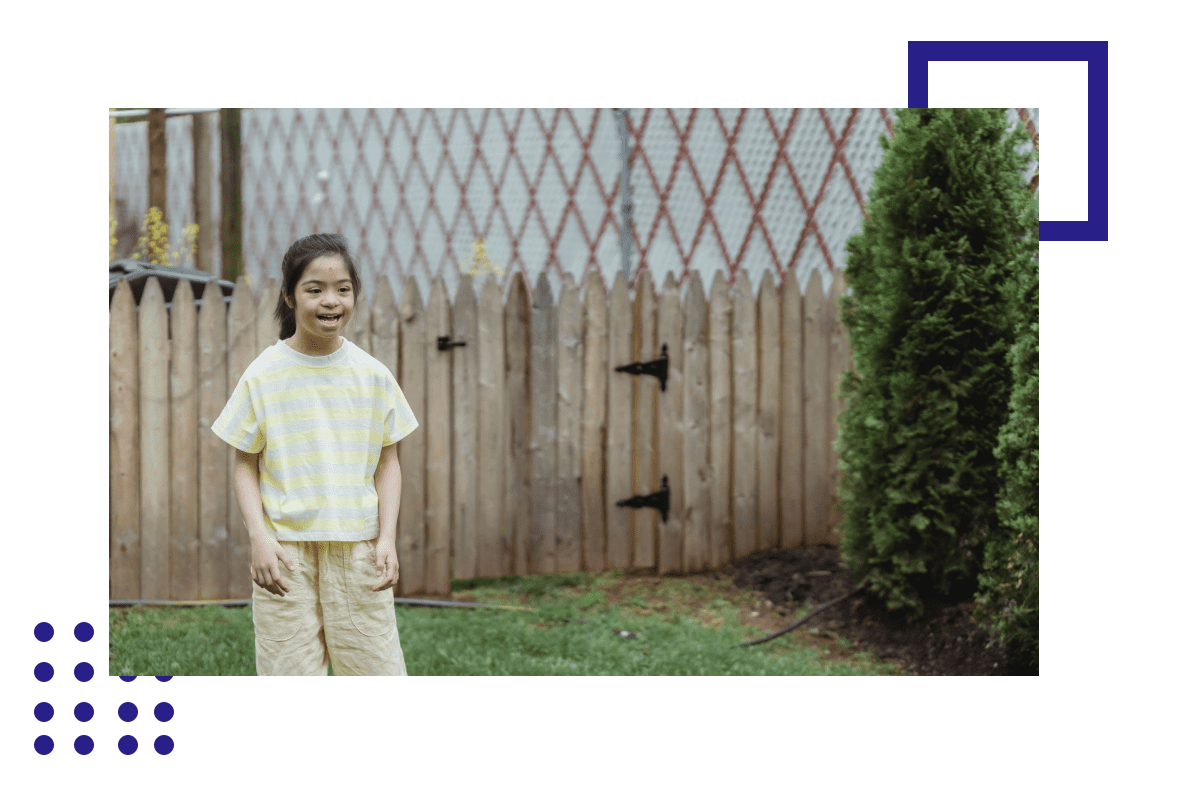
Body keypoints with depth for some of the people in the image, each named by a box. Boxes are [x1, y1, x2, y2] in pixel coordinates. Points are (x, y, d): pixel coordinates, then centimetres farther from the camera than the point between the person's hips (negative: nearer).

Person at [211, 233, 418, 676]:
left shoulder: (372, 375, 3)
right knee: (289, 668, 0)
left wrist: (387, 538, -2)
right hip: (286, 551, -1)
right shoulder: (264, 375, -2)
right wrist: (259, 538, -10)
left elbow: (387, 461, 8)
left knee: (378, 665, 2)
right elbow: (245, 464, 2)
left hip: (358, 547, 2)